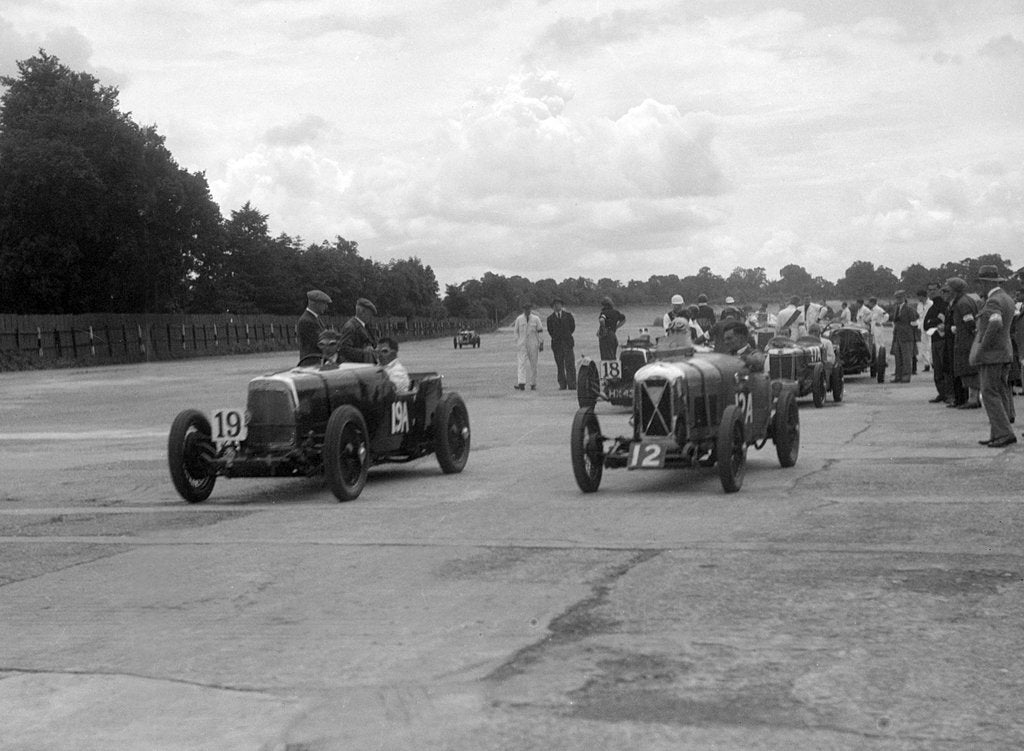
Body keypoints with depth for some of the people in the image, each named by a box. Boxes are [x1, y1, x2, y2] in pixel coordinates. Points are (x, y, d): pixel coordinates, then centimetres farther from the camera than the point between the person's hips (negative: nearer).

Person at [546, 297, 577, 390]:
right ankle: (562, 385, 4)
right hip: (556, 344, 1)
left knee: (570, 364, -7)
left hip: (567, 342, -1)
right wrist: (556, 338, 6)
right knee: (559, 365, 1)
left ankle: (572, 385, -7)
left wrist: (567, 336, 9)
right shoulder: (550, 318, 8)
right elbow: (550, 331, 11)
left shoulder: (568, 315, 8)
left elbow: (573, 326, 11)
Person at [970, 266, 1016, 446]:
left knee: (990, 395, -7)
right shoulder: (1008, 299, 13)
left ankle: (1005, 433, -11)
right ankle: (997, 435, 11)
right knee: (1000, 393, 9)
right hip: (1005, 352, 10)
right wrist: (980, 328, 23)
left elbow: (996, 322, -35)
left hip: (990, 354, -10)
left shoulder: (993, 301, -17)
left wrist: (982, 346, -26)